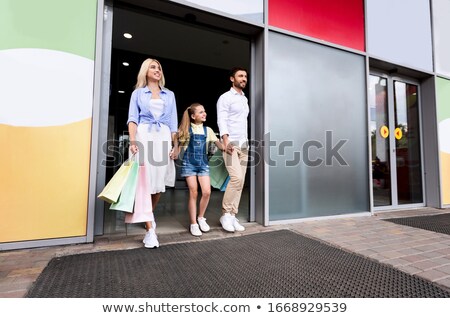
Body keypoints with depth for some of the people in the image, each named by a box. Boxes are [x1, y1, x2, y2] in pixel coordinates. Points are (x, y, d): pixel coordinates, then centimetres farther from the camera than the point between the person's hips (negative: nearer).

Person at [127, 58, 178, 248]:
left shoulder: (169, 95, 19)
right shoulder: (138, 93, 14)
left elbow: (173, 122, 13)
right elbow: (132, 118, 2)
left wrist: (175, 145, 3)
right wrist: (132, 141, -14)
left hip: (164, 138, 2)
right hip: (144, 137, -2)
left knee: (159, 183, 2)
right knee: (144, 182, -10)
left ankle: (149, 216, 27)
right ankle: (150, 230, -7)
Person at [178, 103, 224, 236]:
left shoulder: (207, 130, 9)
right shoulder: (186, 129, 1)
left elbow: (218, 144, 3)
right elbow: (180, 144, 2)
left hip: (203, 164, 3)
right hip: (189, 164, -2)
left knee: (207, 192, -7)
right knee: (193, 193, -2)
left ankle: (201, 218, 19)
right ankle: (193, 224, 13)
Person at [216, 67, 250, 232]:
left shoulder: (245, 99, 21)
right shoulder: (225, 97, -1)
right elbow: (221, 121, -13)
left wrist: (246, 142, 15)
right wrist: (226, 140, -27)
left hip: (243, 145, 7)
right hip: (230, 144, -7)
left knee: (240, 182, 3)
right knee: (236, 178, -18)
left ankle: (232, 215, 10)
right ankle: (226, 213, -2)